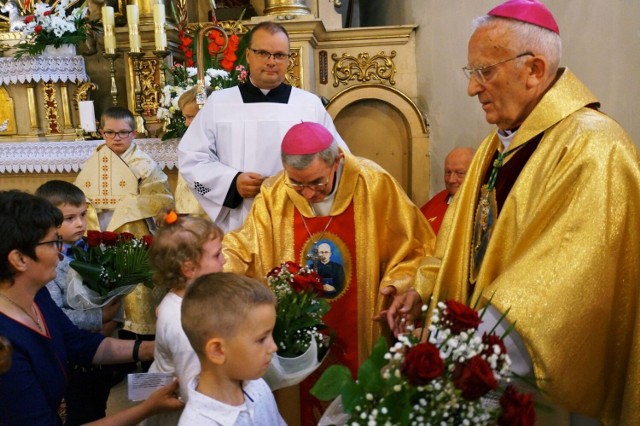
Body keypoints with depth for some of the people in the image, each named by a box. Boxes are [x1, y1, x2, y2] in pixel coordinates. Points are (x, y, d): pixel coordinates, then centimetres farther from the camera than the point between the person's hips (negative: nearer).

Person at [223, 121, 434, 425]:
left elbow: (415, 248, -7)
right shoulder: (275, 196, -9)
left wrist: (397, 287, -20)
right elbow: (243, 247, -3)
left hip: (361, 333, -1)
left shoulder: (374, 184, -15)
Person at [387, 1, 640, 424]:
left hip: (545, 375, -8)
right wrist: (423, 290, 5)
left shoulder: (592, 147, -22)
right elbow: (465, 235, 13)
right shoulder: (499, 142, 7)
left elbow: (568, 276, -29)